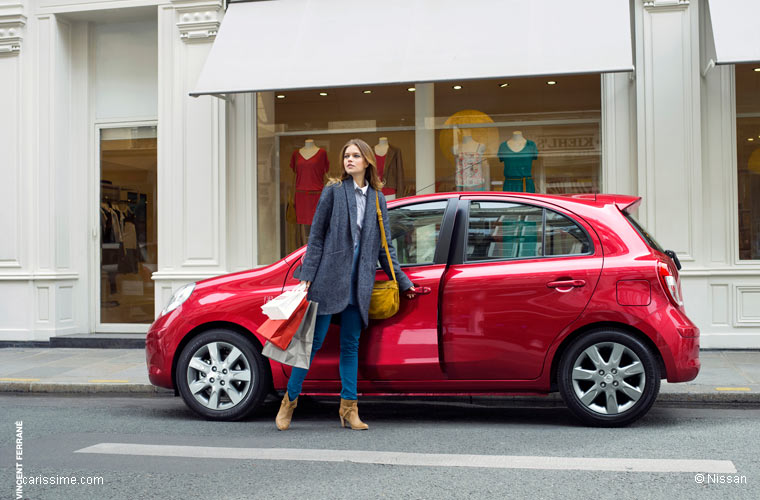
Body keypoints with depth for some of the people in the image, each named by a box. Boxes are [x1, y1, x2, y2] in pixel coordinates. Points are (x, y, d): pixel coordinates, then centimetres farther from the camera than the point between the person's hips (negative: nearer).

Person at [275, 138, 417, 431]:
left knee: (351, 345, 7)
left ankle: (348, 409, 12)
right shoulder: (333, 191, 2)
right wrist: (307, 275, -8)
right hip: (330, 277, -3)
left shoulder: (377, 198, 13)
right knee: (314, 339, -1)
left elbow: (384, 246, 17)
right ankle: (290, 400, 12)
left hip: (359, 282, 4)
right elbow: (316, 236, 0)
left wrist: (403, 283, 16)